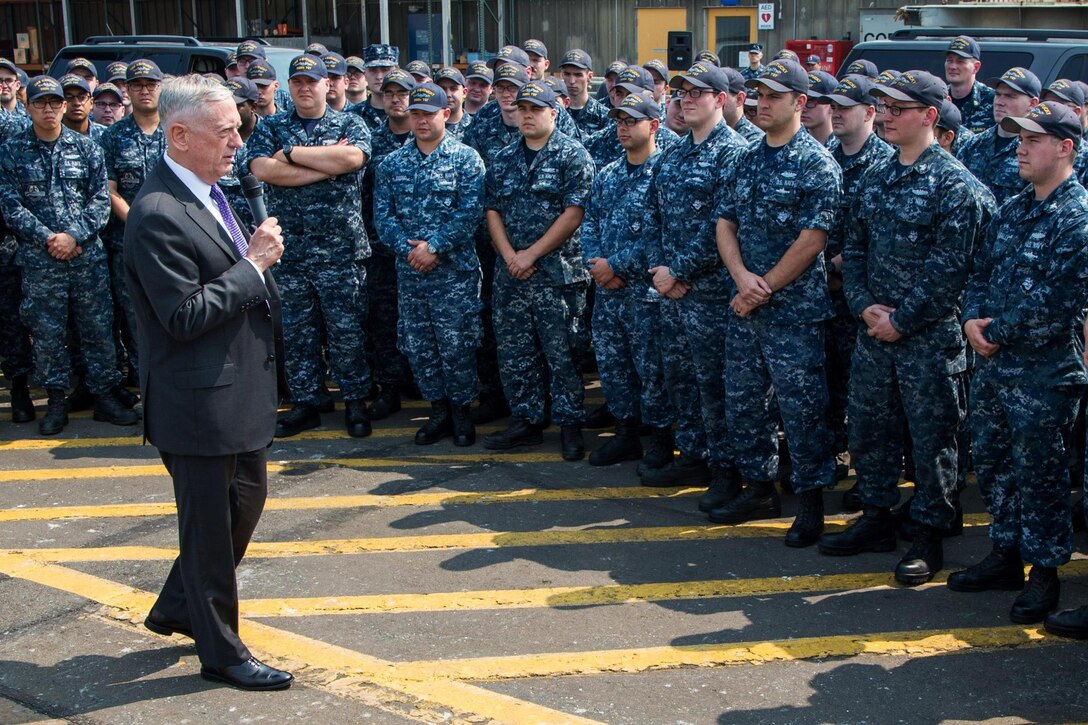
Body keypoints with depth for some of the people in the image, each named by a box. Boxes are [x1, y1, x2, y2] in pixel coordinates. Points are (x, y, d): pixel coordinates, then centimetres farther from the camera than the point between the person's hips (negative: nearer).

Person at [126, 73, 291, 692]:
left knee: (246, 502, 22)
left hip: (240, 390, 10)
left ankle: (177, 609, 40)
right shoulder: (160, 214, -23)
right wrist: (254, 264, -22)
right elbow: (185, 316, -26)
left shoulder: (208, 191, 8)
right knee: (211, 527, 6)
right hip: (200, 402, -10)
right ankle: (222, 653, 23)